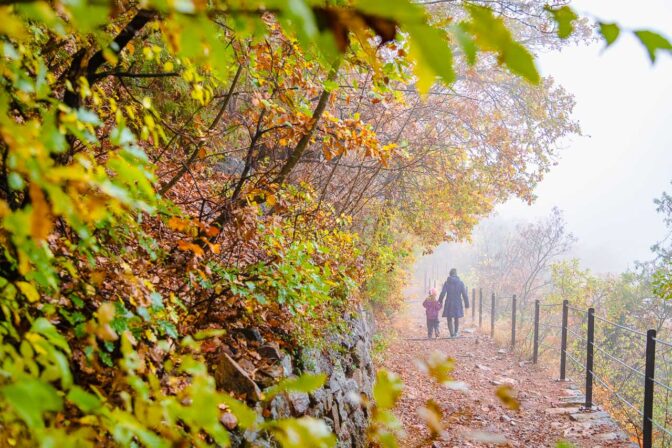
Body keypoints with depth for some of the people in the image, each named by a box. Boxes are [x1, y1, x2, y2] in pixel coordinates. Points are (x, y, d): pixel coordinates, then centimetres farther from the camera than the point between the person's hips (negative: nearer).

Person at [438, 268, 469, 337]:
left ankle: (452, 334, 2)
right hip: (458, 303, 2)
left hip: (449, 304, -1)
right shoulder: (460, 282, -2)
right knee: (457, 318, 21)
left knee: (449, 319, 7)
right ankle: (456, 332, 23)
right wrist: (467, 304, 3)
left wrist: (440, 302, 0)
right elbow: (465, 294, -3)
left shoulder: (447, 283, -5)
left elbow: (442, 293, -10)